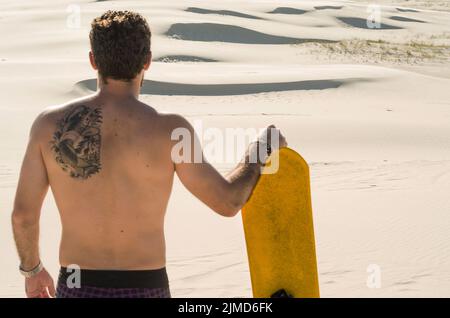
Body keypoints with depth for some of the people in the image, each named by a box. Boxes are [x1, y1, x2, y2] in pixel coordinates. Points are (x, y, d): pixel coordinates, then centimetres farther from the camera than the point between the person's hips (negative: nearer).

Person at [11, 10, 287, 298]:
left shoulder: (51, 124, -6)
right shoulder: (169, 130, -13)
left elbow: (23, 214, 0)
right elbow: (227, 203, -7)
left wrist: (32, 269, 19)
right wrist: (259, 152, 12)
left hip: (78, 295, 2)